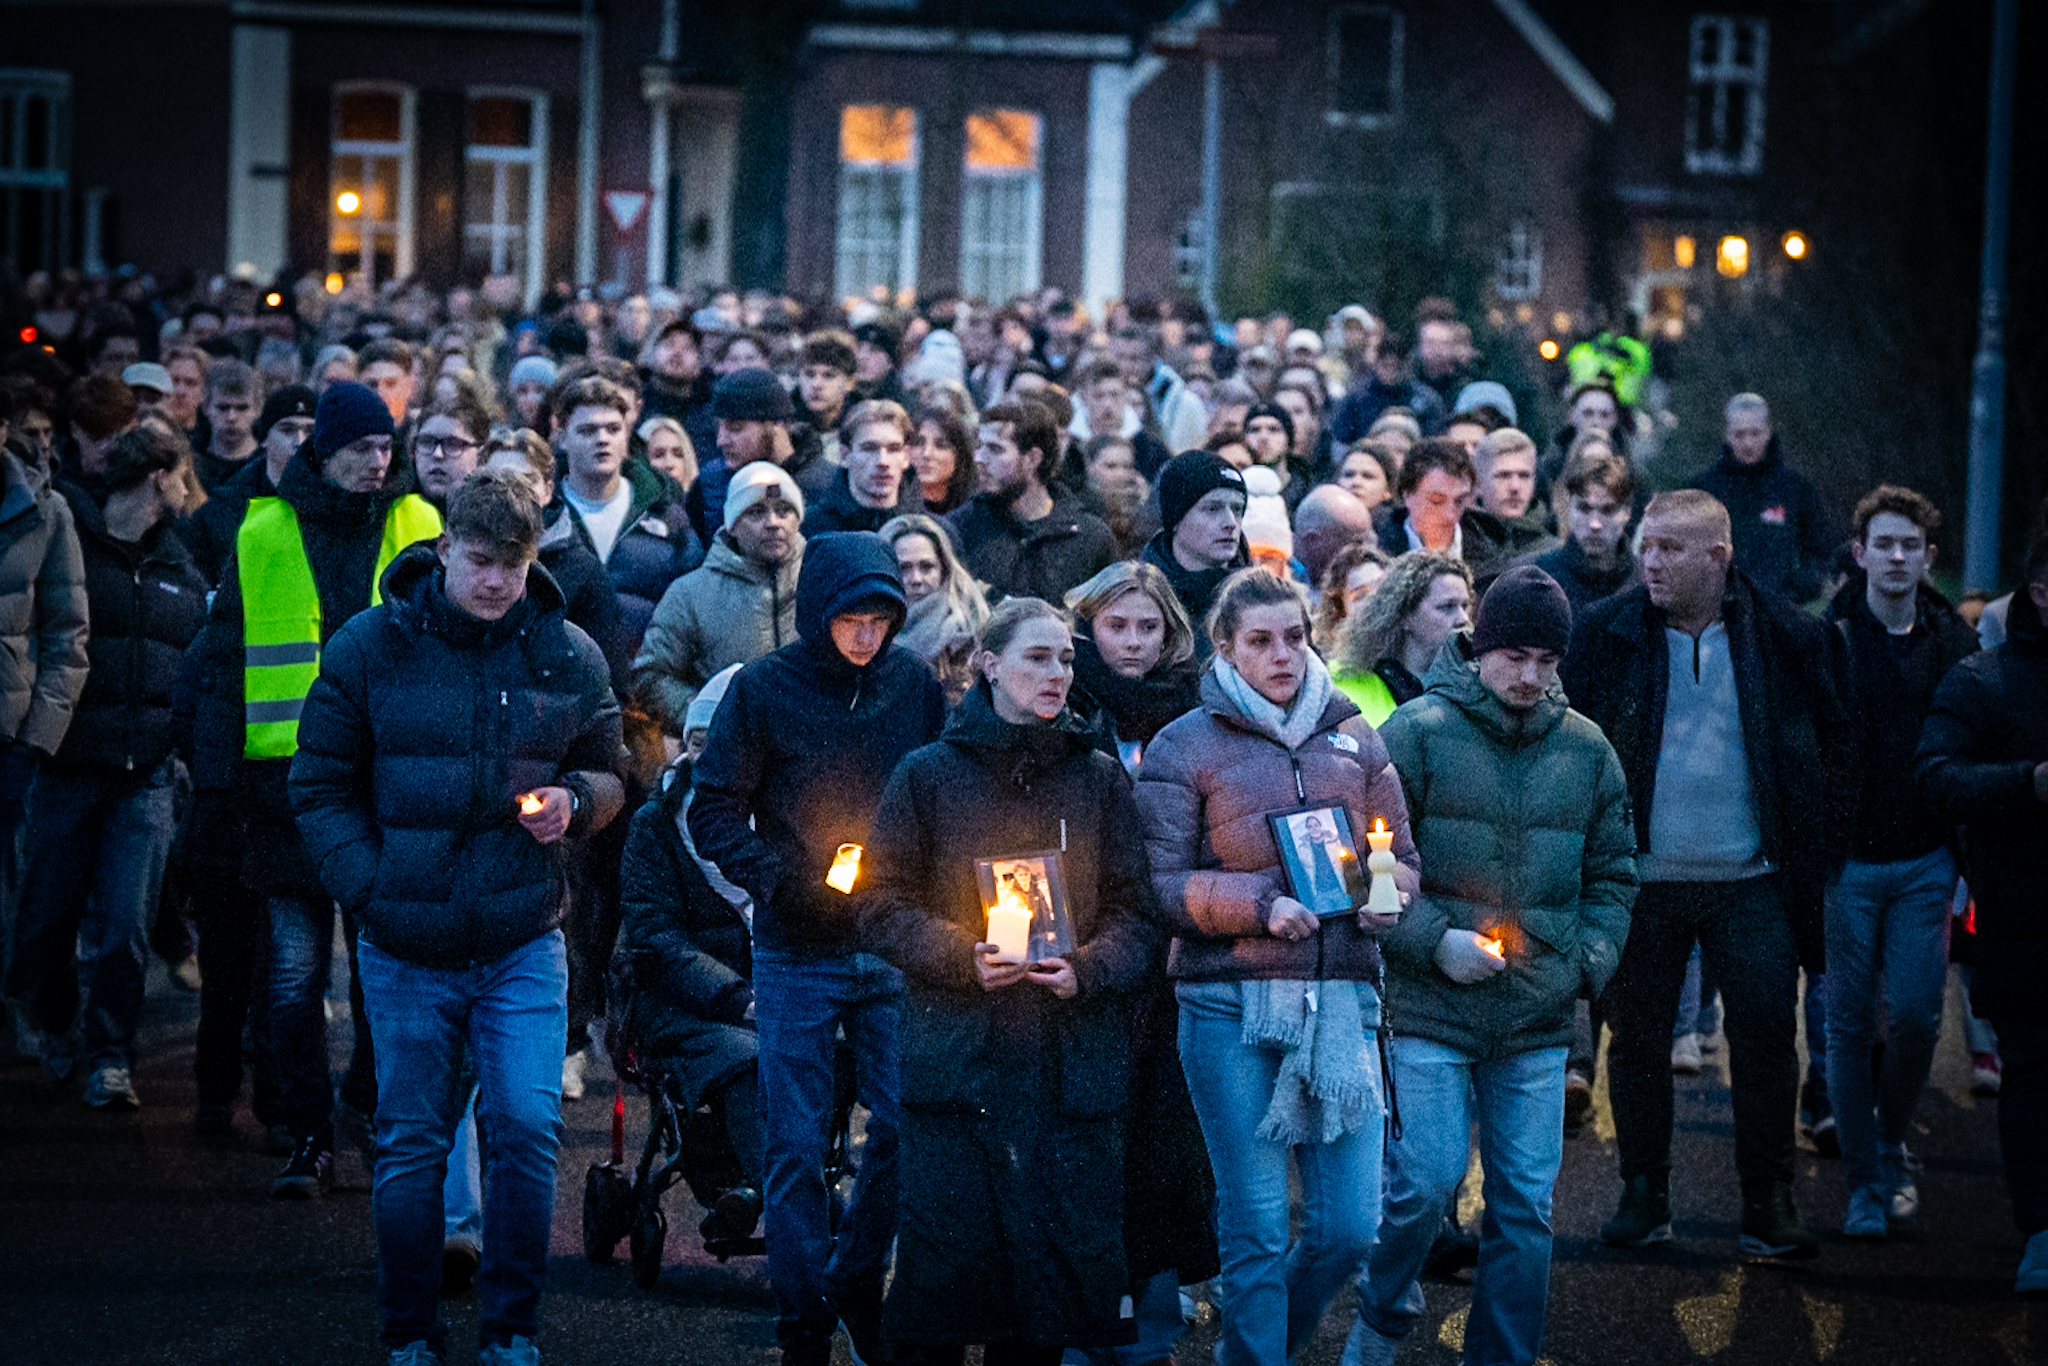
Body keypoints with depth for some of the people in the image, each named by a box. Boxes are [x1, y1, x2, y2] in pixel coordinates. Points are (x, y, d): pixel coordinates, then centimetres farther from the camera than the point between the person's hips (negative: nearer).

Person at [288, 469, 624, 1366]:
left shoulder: (568, 657, 2)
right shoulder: (369, 648, -2)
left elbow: (609, 774, 14)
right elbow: (320, 785, 2)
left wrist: (575, 801, -9)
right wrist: (367, 886, -10)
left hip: (523, 940, 1)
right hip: (406, 947, 0)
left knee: (526, 1131, -6)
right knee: (411, 1145, 5)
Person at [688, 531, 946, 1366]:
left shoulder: (915, 683, 3)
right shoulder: (764, 689, -5)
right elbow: (714, 814, -4)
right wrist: (784, 880, -16)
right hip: (798, 953, -2)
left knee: (906, 1126, 0)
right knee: (796, 1147, 0)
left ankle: (855, 1281, 22)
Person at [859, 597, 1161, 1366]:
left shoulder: (1098, 778, 13)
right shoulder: (929, 775, 7)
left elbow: (1136, 911, 10)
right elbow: (883, 906, 4)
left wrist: (1087, 969, -9)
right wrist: (961, 957, -12)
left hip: (1072, 1065, 2)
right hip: (957, 1056, -2)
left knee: (1056, 1262, 1)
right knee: (946, 1252, -6)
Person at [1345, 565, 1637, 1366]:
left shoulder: (1586, 751, 9)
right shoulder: (1418, 733, -4)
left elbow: (1613, 874, 17)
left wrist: (1590, 961, 2)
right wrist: (1432, 941, -13)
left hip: (1538, 1024, 4)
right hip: (1431, 1010, -4)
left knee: (1526, 1203, 5)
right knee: (1424, 1186, -7)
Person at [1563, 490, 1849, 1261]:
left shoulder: (1783, 638, -1)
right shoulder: (1608, 635, -1)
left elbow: (1831, 744, 7)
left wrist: (1815, 850, 1)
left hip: (1751, 880, -1)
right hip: (1644, 878, 1)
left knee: (1767, 1037, -1)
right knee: (1638, 1037, 7)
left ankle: (1768, 1206, 7)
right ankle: (1644, 1197, 18)